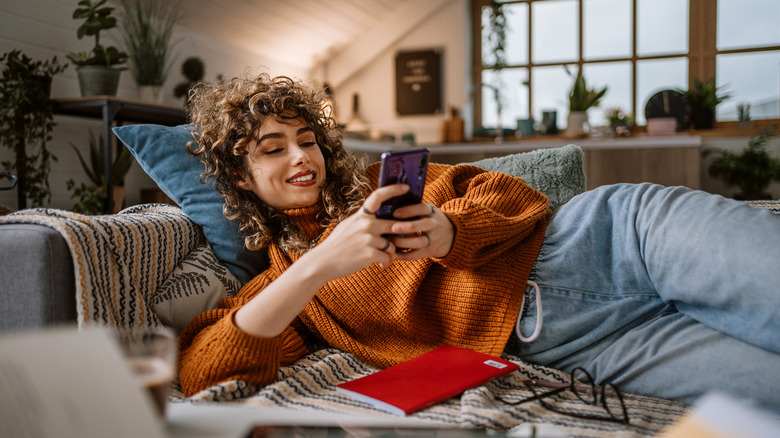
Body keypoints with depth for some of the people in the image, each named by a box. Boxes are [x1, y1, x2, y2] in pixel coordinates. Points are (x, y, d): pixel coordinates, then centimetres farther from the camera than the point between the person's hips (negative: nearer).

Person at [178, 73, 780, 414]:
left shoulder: (379, 184, 18)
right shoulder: (281, 286, 13)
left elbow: (514, 197, 11)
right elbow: (200, 374, -6)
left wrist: (446, 233, -13)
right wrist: (318, 266, -19)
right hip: (543, 340, -2)